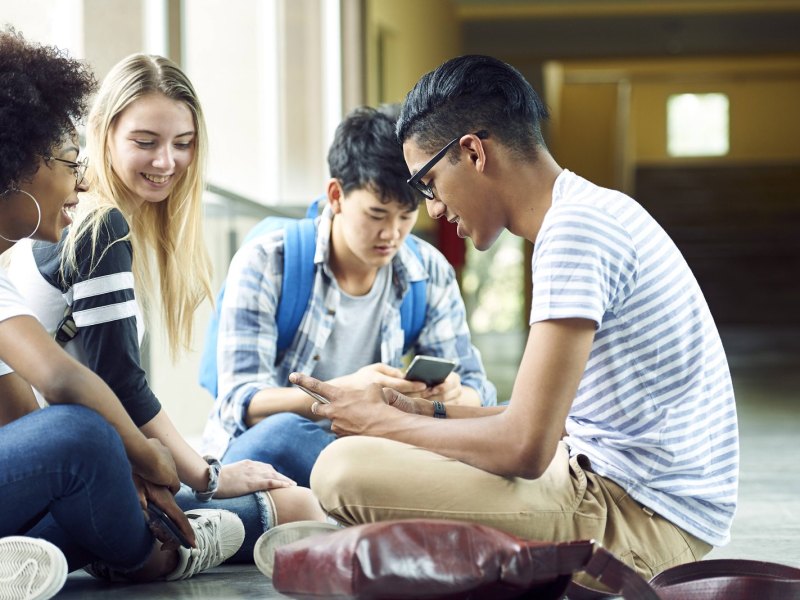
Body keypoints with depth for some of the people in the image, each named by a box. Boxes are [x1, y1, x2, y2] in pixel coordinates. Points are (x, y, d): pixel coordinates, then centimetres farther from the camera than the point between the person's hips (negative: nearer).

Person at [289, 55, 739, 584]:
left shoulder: (575, 228, -18)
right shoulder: (594, 212, 14)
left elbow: (524, 449, -22)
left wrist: (382, 423, -7)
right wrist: (425, 414, 12)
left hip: (644, 520, -11)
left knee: (345, 468, -23)